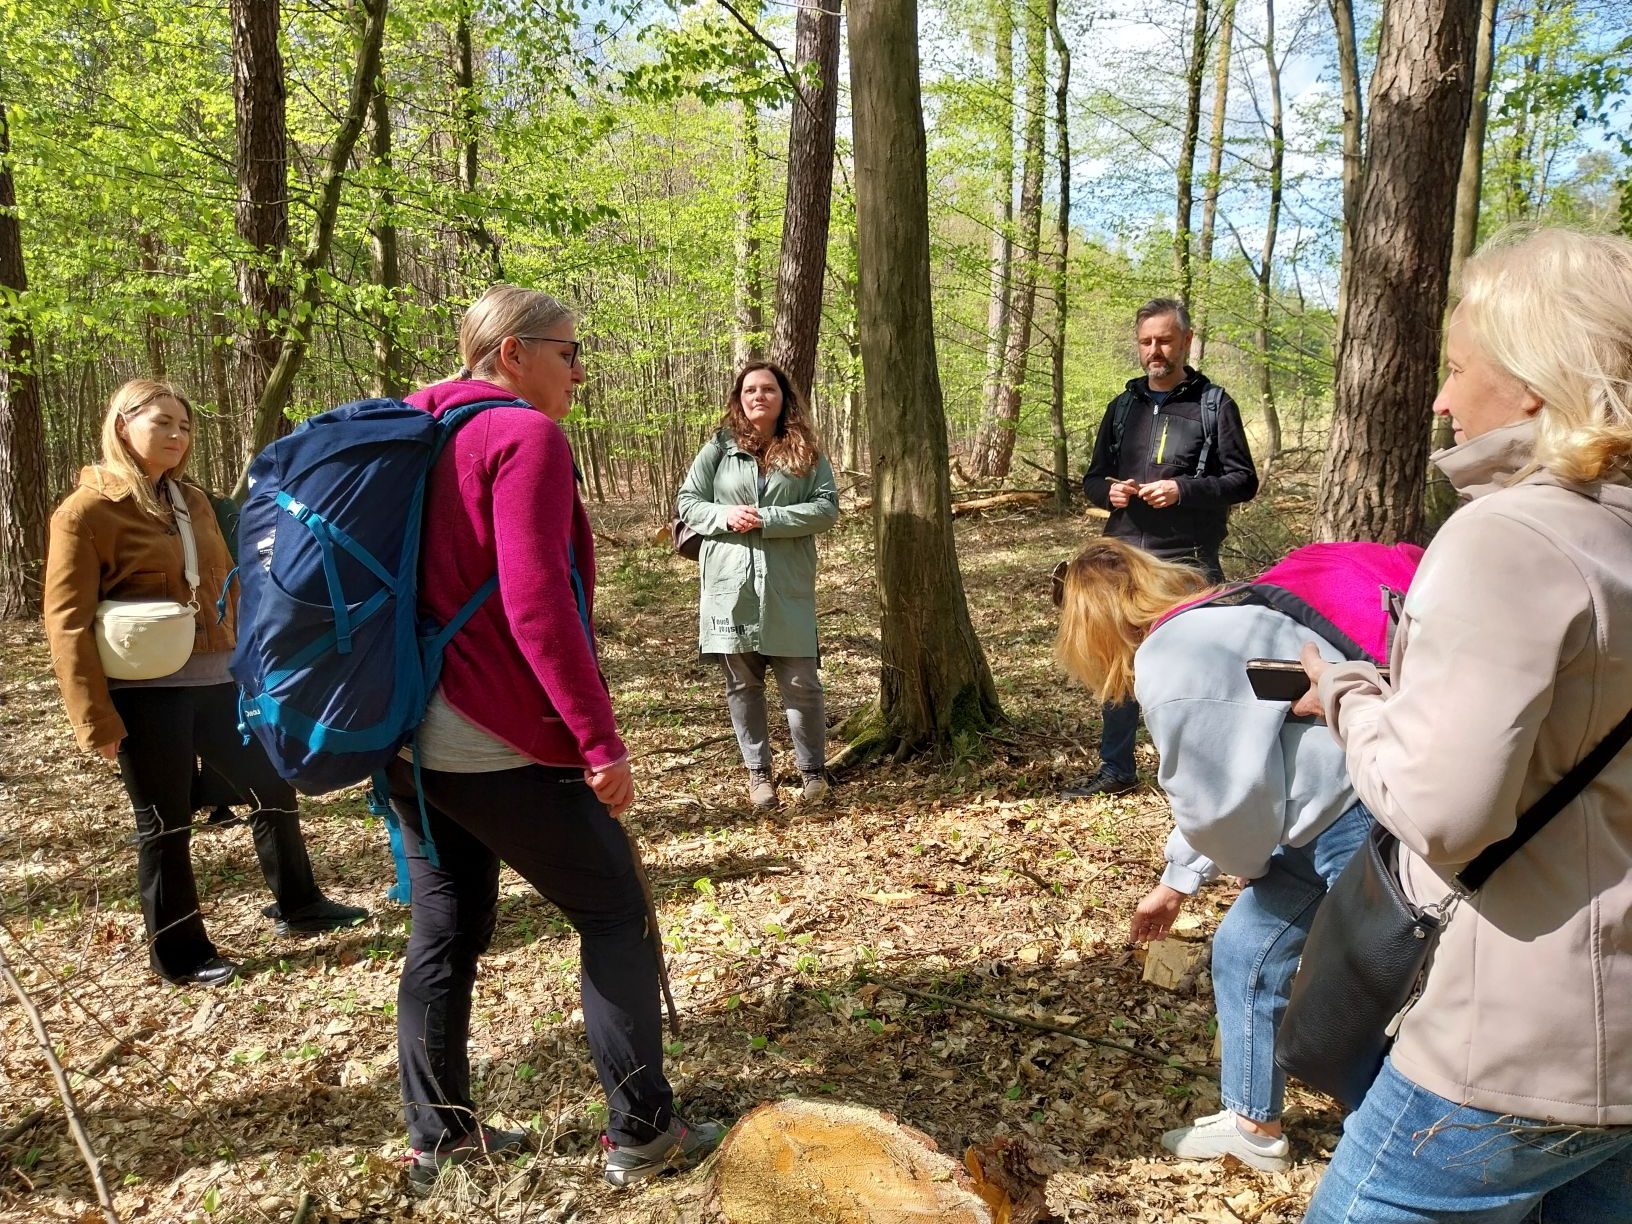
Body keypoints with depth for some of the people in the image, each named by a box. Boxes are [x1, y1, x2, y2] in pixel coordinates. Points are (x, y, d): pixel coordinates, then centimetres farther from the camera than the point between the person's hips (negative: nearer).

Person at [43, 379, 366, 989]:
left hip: (214, 681, 7)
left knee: (273, 788, 14)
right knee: (165, 825, 5)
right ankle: (178, 954, 22)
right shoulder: (86, 511, -9)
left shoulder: (192, 500, 11)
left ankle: (298, 907, 33)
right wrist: (95, 718, -14)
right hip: (145, 692, -7)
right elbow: (67, 621, -11)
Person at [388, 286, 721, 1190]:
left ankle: (438, 1134, 29)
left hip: (410, 734, 9)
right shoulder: (526, 437, -13)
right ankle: (642, 1133, 13)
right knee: (615, 915, 6)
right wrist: (601, 740, -20)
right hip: (501, 745, -8)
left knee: (447, 930, 17)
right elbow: (536, 606, -23)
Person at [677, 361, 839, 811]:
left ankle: (813, 769, 18)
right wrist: (724, 515, -14)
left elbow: (827, 507, -5)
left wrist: (766, 519, -15)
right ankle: (758, 771, 23)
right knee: (742, 684, 9)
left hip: (787, 587, -1)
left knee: (801, 682, 0)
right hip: (729, 584, 1)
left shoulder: (807, 452, 4)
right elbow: (687, 501, 6)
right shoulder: (718, 448, 5)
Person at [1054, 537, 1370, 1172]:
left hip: (1361, 825, -10)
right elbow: (1216, 781, 23)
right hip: (1335, 819, 10)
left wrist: (1250, 865, 5)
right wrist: (1175, 883, 32)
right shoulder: (1209, 624, 13)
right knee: (1241, 955, 17)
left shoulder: (1168, 662, -19)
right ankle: (1252, 1124, 34)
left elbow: (1220, 801, -20)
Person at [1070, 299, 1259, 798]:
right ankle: (1116, 769, 24)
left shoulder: (1214, 404, 1)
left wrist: (1184, 489, -18)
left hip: (1189, 562, -4)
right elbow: (1092, 479, 18)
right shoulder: (1123, 406, 14)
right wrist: (1108, 491, -5)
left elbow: (1244, 479, -2)